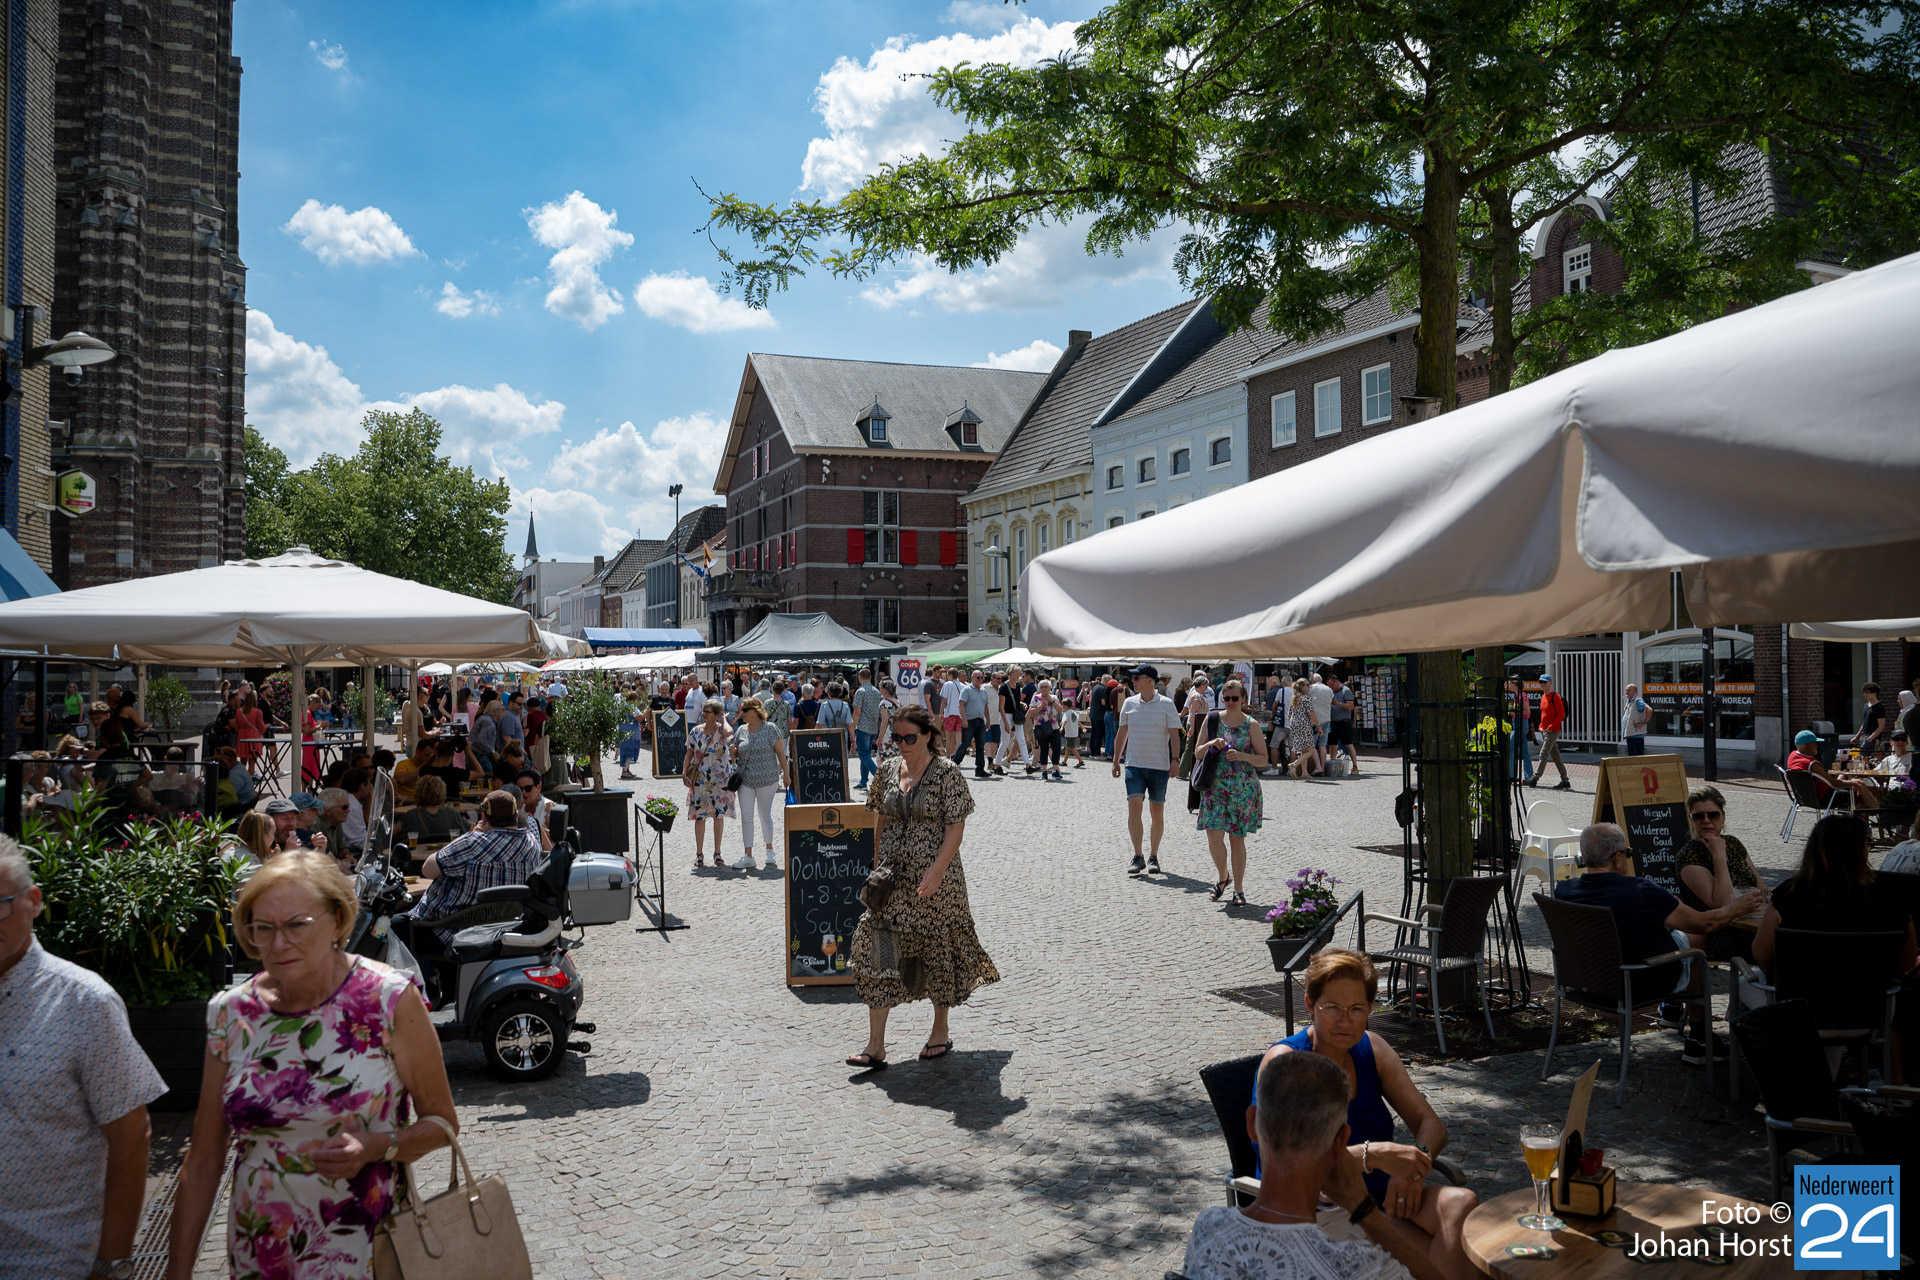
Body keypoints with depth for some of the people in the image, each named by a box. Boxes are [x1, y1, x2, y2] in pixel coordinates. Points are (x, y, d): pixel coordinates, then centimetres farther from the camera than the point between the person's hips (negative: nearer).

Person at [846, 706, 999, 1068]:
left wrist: (936, 872, -21)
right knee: (878, 954, -2)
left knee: (937, 951, 9)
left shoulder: (947, 772, -10)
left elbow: (956, 828, -12)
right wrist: (878, 865, 8)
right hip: (892, 877, 5)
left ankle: (941, 1030, 30)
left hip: (935, 878, -4)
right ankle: (875, 1048, 2)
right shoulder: (888, 770, 6)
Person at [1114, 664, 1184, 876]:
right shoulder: (1129, 703, 7)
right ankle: (1138, 857, -6)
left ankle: (1153, 857, 16)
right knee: (1134, 807, -12)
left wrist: (1175, 760, -11)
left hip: (1159, 765, -1)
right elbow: (1122, 733, 14)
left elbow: (1174, 735, -1)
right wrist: (1116, 760, 11)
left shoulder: (1166, 704, 0)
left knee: (1158, 812, 5)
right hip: (1135, 764, 1)